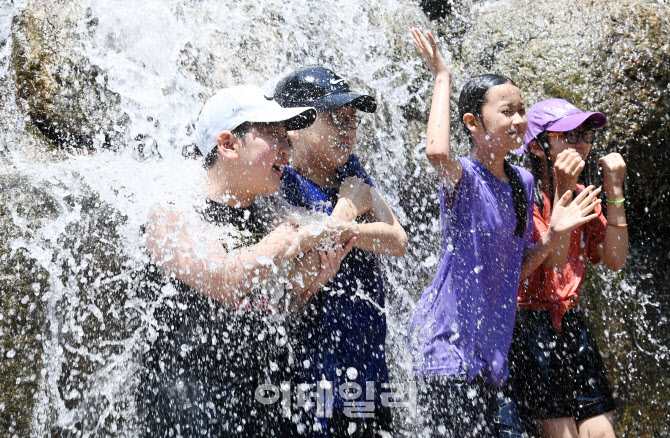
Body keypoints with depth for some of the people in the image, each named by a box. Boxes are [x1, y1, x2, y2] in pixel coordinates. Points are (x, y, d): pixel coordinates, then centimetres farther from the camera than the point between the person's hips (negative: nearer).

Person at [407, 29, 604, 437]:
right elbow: (436, 150, -39)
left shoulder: (523, 182, 9)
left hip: (491, 348, 8)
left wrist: (553, 235, -1)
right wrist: (443, 78, -25)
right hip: (448, 344, -7)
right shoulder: (462, 177, -13)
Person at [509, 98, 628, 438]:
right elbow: (552, 262, -22)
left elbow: (615, 260, 2)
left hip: (570, 322, 7)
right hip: (530, 324, -7)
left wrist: (614, 190, -3)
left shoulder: (581, 195, 11)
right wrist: (562, 191, -27)